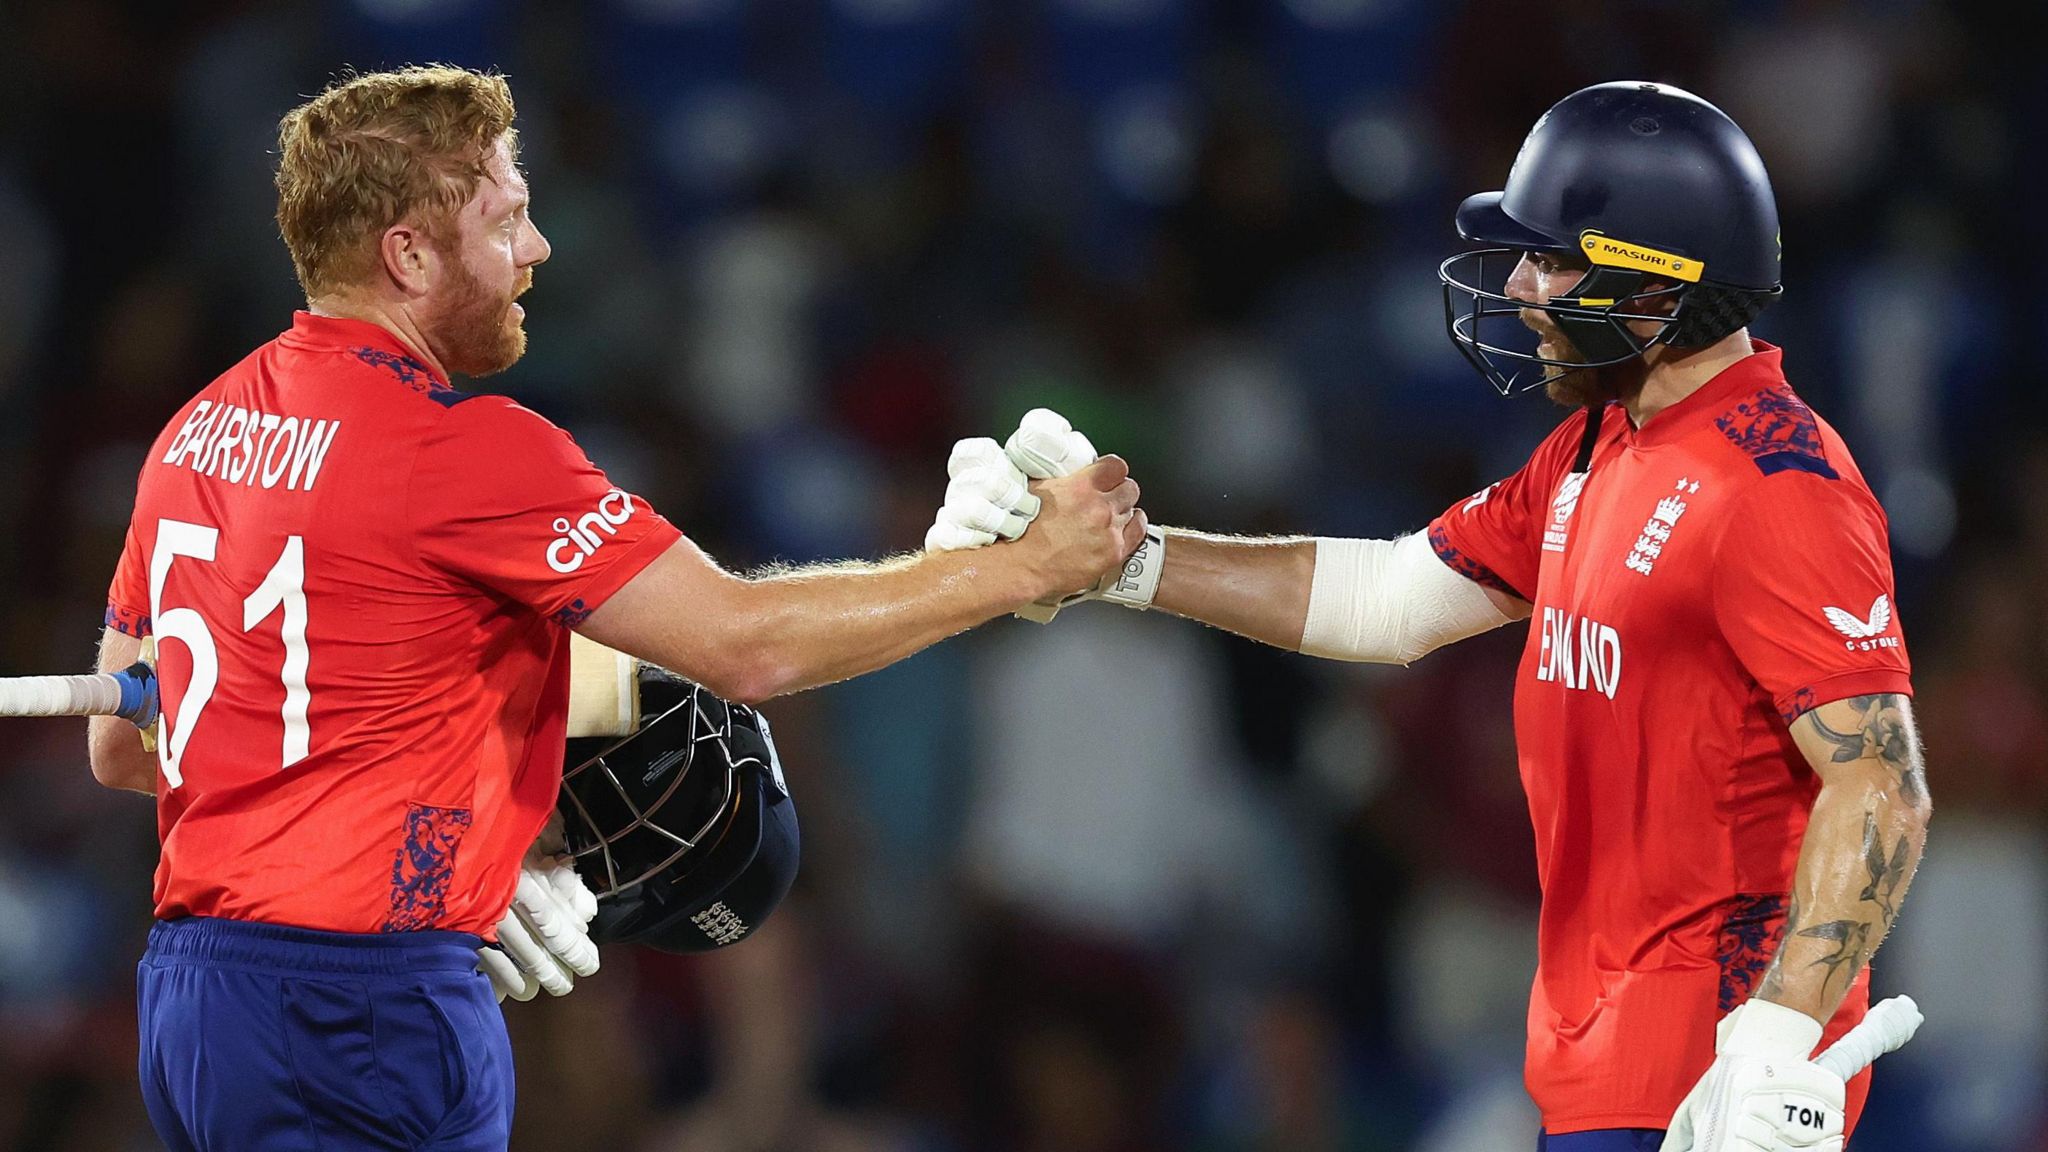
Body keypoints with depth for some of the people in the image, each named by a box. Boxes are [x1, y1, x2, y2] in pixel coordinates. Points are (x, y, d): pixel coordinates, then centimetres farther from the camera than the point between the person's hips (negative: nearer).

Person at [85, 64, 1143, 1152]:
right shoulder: (464, 448, -14)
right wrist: (1030, 566, -6)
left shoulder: (199, 430, 12)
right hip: (359, 1012, -9)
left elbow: (120, 747, 20)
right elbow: (745, 644, -15)